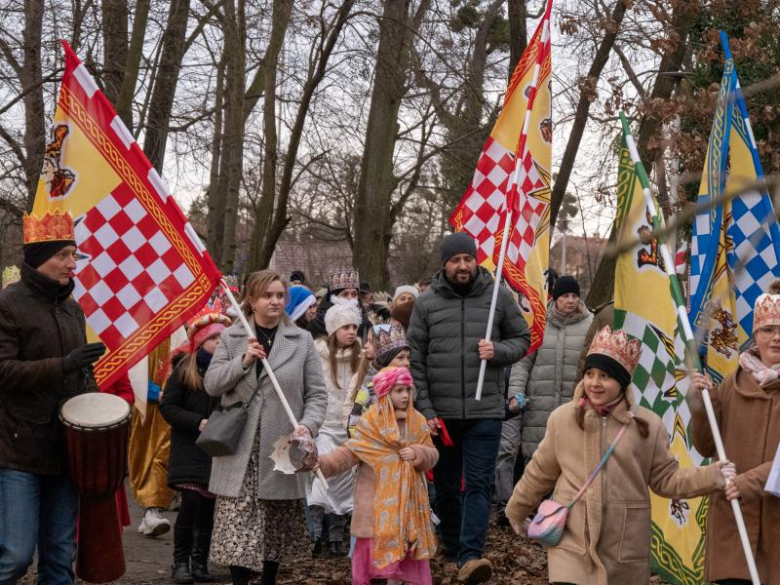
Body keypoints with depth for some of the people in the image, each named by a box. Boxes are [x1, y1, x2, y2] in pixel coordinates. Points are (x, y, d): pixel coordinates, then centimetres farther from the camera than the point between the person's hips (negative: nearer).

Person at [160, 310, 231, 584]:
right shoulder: (185, 368, -3)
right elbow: (168, 406, -3)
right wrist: (198, 422, -14)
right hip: (189, 447, -2)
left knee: (208, 505, 6)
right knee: (191, 502, -10)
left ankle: (200, 561, 19)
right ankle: (181, 560, 6)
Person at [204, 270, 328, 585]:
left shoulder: (302, 340, 4)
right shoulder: (231, 337, 7)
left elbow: (317, 393, 2)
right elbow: (211, 384, 0)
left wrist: (308, 424, -16)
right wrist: (243, 361, -13)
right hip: (240, 449, 0)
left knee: (276, 526, 10)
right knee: (238, 527, -6)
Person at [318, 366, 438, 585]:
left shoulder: (418, 423, 4)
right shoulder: (370, 423, -7)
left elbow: (432, 455, 7)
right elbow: (348, 454, -13)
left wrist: (417, 454, -15)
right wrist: (322, 462, -28)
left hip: (407, 500, 3)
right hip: (377, 502, -3)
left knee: (407, 551, 8)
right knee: (371, 550, -1)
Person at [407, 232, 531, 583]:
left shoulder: (499, 297, 2)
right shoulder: (426, 303, 2)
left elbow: (522, 339, 9)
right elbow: (415, 360, 2)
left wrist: (498, 351, -13)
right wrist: (424, 409, -4)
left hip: (485, 410, -1)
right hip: (440, 413, 1)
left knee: (478, 485, -8)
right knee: (446, 486, 12)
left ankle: (470, 556, -14)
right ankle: (453, 551, 26)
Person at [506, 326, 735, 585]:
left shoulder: (648, 425, -1)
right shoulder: (562, 418, 0)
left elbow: (665, 478, 4)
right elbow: (539, 472, 12)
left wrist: (710, 477, -10)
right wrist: (517, 511, 22)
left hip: (625, 545, 1)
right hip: (571, 541, -1)